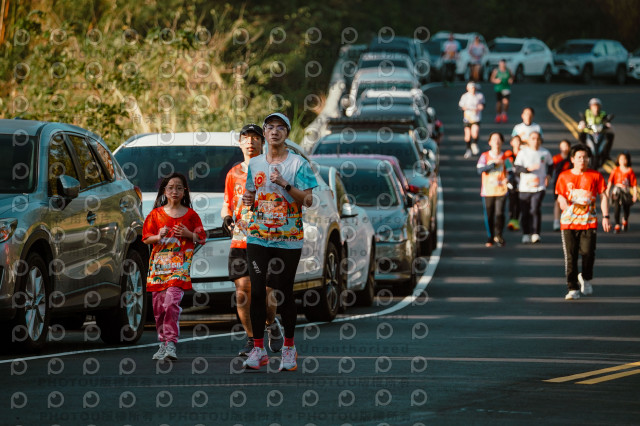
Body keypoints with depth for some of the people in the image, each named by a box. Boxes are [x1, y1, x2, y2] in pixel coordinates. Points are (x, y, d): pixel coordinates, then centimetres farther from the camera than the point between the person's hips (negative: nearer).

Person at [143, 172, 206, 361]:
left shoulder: (190, 215, 6)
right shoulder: (156, 214, 10)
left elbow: (201, 238, 10)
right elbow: (146, 238, 12)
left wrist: (188, 234, -9)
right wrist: (159, 236, -8)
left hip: (180, 263, -3)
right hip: (159, 263, 3)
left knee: (172, 302, -19)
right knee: (159, 305, 3)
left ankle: (171, 344, -20)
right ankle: (163, 343, 16)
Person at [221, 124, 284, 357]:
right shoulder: (234, 174, 13)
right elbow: (227, 202, 22)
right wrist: (226, 217, 1)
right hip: (240, 240, 3)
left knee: (264, 290, -9)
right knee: (242, 292, -4)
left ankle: (272, 324, 22)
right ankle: (251, 339, 10)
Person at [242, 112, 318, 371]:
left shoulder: (298, 164, -1)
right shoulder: (255, 164, 12)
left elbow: (308, 200, -6)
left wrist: (285, 185, -19)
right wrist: (248, 200, 0)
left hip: (288, 239, -3)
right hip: (258, 237, 3)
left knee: (285, 292, 0)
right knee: (257, 291, -3)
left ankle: (289, 348, 12)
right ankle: (258, 349, 1)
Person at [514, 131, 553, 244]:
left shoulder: (545, 153, 4)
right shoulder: (523, 152, -2)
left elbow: (550, 164, 23)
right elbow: (517, 169, -6)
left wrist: (548, 175, 8)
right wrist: (529, 169, -21)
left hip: (539, 187, 0)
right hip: (524, 187, 0)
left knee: (535, 210, -14)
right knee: (525, 212, 4)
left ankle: (535, 234, -9)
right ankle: (526, 234, 17)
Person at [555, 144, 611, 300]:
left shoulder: (595, 176, 6)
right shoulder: (564, 176, 8)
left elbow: (603, 197, 7)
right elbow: (561, 196, 12)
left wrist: (605, 217, -2)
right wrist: (562, 202, -13)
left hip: (589, 221, -1)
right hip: (569, 222, 1)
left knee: (587, 251, -12)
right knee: (570, 256, -4)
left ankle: (586, 278, 18)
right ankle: (573, 289, 2)